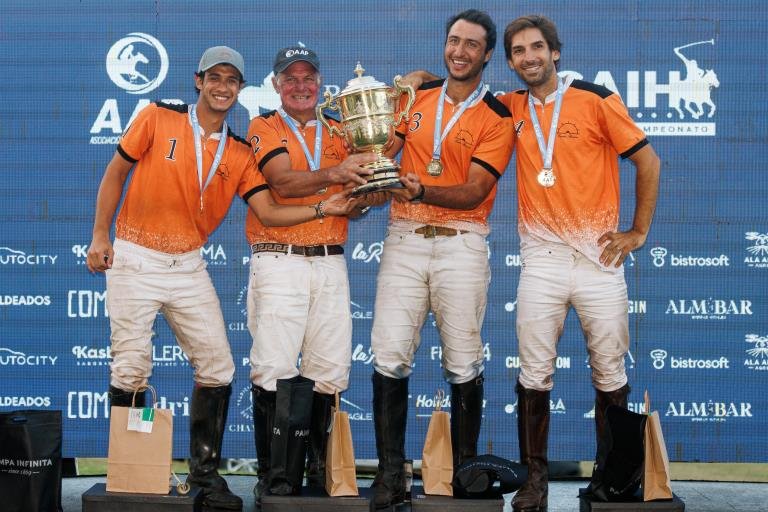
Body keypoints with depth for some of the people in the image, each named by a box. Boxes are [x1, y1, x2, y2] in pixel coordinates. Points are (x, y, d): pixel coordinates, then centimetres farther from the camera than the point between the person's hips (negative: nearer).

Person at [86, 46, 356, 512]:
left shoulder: (240, 154, 5)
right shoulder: (158, 119, -3)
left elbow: (268, 212, -3)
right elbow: (116, 172, 3)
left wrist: (322, 209, -17)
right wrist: (100, 235, -3)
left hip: (188, 266, 4)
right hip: (135, 259, -3)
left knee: (217, 366, -1)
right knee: (132, 368, -4)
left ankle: (205, 470, 11)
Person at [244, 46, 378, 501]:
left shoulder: (339, 133, 18)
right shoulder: (264, 127, 6)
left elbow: (353, 204, 11)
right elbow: (283, 182, -13)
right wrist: (333, 174, -29)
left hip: (331, 262, 4)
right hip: (279, 261, -4)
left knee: (330, 369, 2)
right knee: (274, 369, -9)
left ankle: (318, 469, 13)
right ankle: (271, 474, -3)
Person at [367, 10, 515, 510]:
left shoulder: (497, 118, 2)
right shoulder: (416, 97, 13)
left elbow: (474, 192, -8)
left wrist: (423, 191, -26)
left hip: (461, 244, -2)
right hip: (404, 239, 3)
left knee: (464, 364, 1)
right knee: (389, 358, -6)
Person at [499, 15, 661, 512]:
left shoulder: (597, 99, -3)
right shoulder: (512, 108, 7)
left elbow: (648, 160, 1)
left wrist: (639, 232, 1)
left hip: (599, 256, -2)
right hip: (541, 258, 2)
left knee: (611, 375, 6)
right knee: (535, 375, 0)